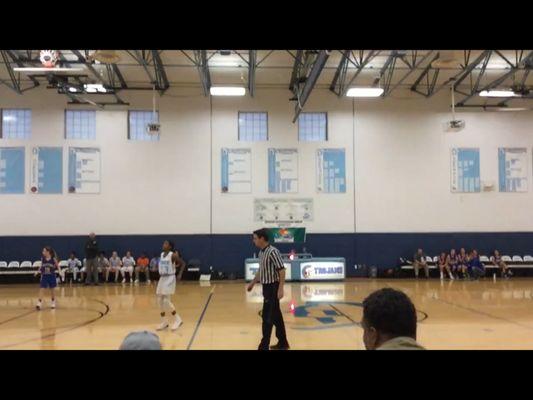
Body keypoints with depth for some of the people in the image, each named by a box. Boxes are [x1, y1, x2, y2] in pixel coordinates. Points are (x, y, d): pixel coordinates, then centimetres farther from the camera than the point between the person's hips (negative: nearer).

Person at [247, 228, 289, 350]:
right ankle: (283, 343, 24)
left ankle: (264, 346, 1)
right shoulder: (261, 253, 10)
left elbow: (282, 270, -20)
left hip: (272, 287, -9)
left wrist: (280, 289, -24)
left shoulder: (273, 252, -18)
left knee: (267, 317, -5)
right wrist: (252, 283, 27)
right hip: (267, 287, 9)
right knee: (276, 316, 15)